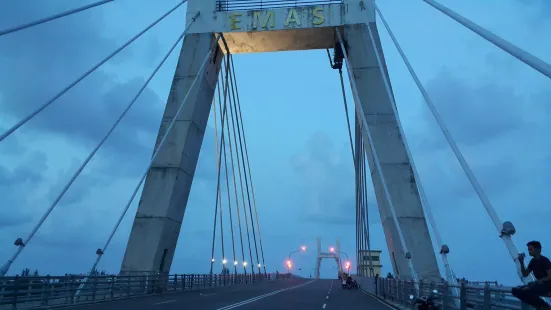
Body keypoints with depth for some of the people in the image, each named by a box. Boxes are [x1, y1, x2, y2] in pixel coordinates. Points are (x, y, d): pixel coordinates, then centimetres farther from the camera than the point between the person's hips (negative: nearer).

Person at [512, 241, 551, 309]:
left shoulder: (544, 260, -11)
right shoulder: (533, 261, 11)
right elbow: (525, 274, 9)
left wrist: (540, 281, -24)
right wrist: (522, 263, -3)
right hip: (538, 284, 8)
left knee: (525, 291, -33)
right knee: (515, 291, -9)